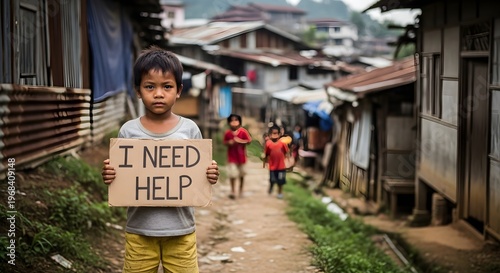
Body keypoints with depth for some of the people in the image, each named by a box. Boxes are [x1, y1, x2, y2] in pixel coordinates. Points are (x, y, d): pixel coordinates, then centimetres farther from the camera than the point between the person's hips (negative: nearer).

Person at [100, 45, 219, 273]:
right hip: (140, 231, 0)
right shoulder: (128, 131, -3)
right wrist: (109, 177, -18)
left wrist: (210, 176, -17)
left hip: (180, 231, 0)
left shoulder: (189, 129, -2)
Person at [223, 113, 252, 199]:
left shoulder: (243, 131, -11)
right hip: (232, 156, 0)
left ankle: (241, 190, 31)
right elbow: (224, 142, 5)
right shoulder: (227, 133, -6)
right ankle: (233, 191, 0)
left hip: (241, 156, 0)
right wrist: (228, 143, -16)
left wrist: (240, 141, -22)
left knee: (241, 174, 15)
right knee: (232, 174, -8)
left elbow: (249, 141, -8)